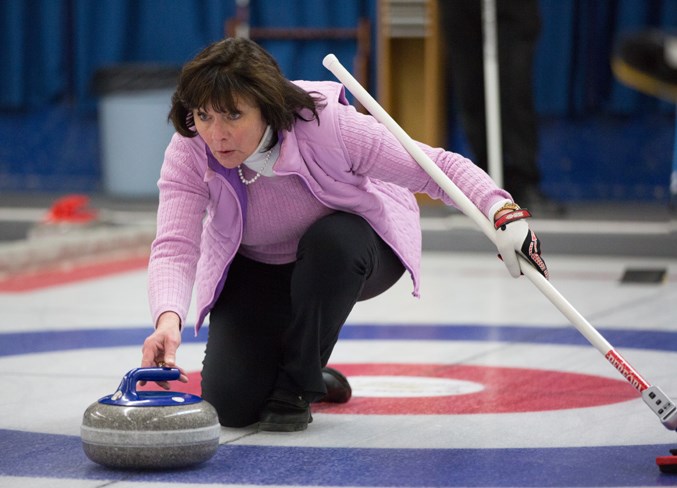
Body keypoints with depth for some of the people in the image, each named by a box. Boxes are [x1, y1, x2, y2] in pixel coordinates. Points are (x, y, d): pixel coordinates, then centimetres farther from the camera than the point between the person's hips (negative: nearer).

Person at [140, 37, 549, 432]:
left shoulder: (325, 124, -34)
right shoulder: (188, 152, -27)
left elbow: (436, 167, -30)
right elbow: (175, 248, -36)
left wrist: (504, 214, -47)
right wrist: (168, 320, -57)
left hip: (347, 251, -2)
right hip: (257, 271, 2)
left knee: (329, 241, -39)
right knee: (230, 404, -14)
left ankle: (297, 386, -16)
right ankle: (310, 375, 22)